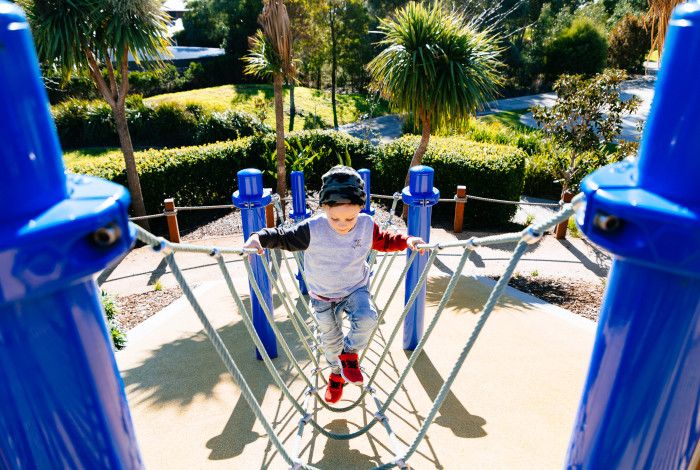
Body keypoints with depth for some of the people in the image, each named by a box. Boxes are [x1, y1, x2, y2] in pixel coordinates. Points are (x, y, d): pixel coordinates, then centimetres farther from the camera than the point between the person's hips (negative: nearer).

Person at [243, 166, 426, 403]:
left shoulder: (367, 225, -17)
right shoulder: (313, 229, -26)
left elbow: (384, 241, 3)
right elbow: (283, 236, -18)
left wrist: (406, 240, -11)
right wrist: (259, 238, -35)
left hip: (356, 289, 0)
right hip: (323, 296, 0)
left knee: (367, 319, -29)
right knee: (330, 339, 16)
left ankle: (349, 352, 3)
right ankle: (337, 373, 48)